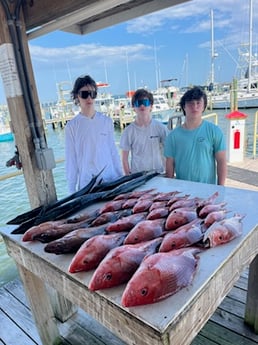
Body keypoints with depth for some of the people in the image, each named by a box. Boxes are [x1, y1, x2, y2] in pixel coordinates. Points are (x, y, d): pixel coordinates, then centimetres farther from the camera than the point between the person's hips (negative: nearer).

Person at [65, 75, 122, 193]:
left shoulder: (107, 121, 3)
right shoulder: (72, 126, -2)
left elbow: (114, 152, 7)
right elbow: (71, 160, 0)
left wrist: (121, 178, 8)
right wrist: (72, 190, 1)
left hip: (111, 179, 2)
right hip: (86, 183, -2)